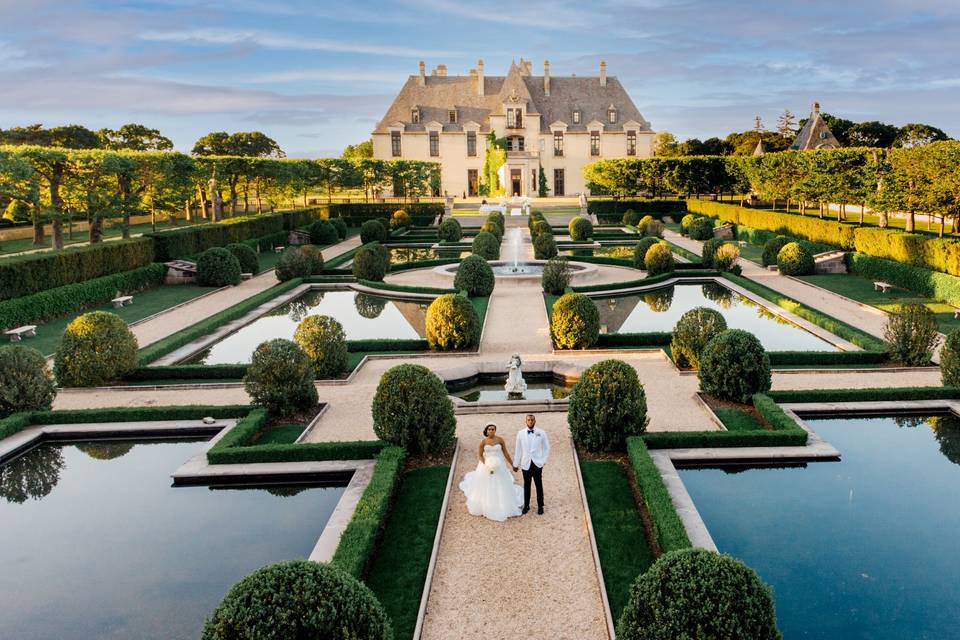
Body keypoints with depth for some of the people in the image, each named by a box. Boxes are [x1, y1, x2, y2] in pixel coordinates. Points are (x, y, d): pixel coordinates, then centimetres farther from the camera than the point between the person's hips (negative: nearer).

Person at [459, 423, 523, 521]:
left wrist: (513, 465, 2)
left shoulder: (500, 440, -5)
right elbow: (480, 455, -1)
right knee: (486, 488, 7)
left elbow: (506, 453, 1)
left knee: (501, 488, 6)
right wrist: (486, 465, -16)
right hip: (486, 466, -1)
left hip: (499, 466, 1)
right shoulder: (483, 441, -7)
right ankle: (486, 509, 22)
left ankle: (502, 509, 21)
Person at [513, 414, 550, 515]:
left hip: (537, 464, -1)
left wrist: (543, 461, -3)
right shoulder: (521, 434, -1)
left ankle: (540, 506, 19)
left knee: (539, 486, 7)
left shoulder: (541, 433, -3)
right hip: (526, 464, 1)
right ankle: (526, 505, 21)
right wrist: (516, 464, 7)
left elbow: (546, 448, 5)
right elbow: (518, 450, 5)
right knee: (526, 485, 10)